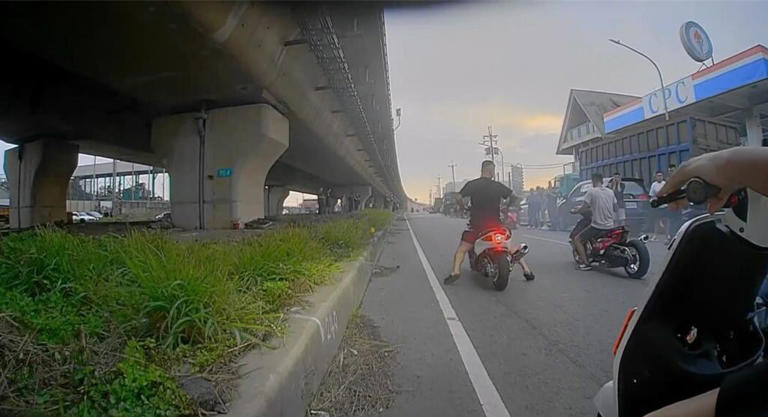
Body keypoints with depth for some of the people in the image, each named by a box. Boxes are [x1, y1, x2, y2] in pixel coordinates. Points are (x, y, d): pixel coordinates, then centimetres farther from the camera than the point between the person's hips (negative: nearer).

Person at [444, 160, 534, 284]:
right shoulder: (498, 186, 5)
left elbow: (458, 199, -8)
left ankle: (455, 271, -16)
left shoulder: (471, 184, -1)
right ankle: (526, 269, 20)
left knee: (461, 249, 4)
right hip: (495, 223, 2)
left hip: (477, 224, -2)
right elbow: (514, 197, 6)